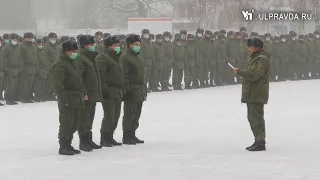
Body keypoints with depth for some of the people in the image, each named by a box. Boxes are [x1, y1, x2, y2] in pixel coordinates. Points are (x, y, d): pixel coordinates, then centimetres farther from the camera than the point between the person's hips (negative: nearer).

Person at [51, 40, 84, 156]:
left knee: (73, 124, 13)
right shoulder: (59, 65, -14)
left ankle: (68, 145, 23)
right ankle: (63, 147, 2)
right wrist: (64, 100, -22)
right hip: (67, 102, -9)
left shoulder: (73, 63, 18)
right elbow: (58, 84, -19)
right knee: (66, 124, -5)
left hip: (76, 100, 9)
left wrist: (82, 94, 18)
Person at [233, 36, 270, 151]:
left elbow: (254, 75, -25)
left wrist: (239, 72, -17)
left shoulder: (262, 60, -15)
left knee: (256, 118, -11)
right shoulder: (255, 58, 19)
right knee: (252, 118, 16)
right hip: (252, 95, 11)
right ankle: (258, 141, 23)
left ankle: (260, 143, -10)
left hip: (257, 96, -11)